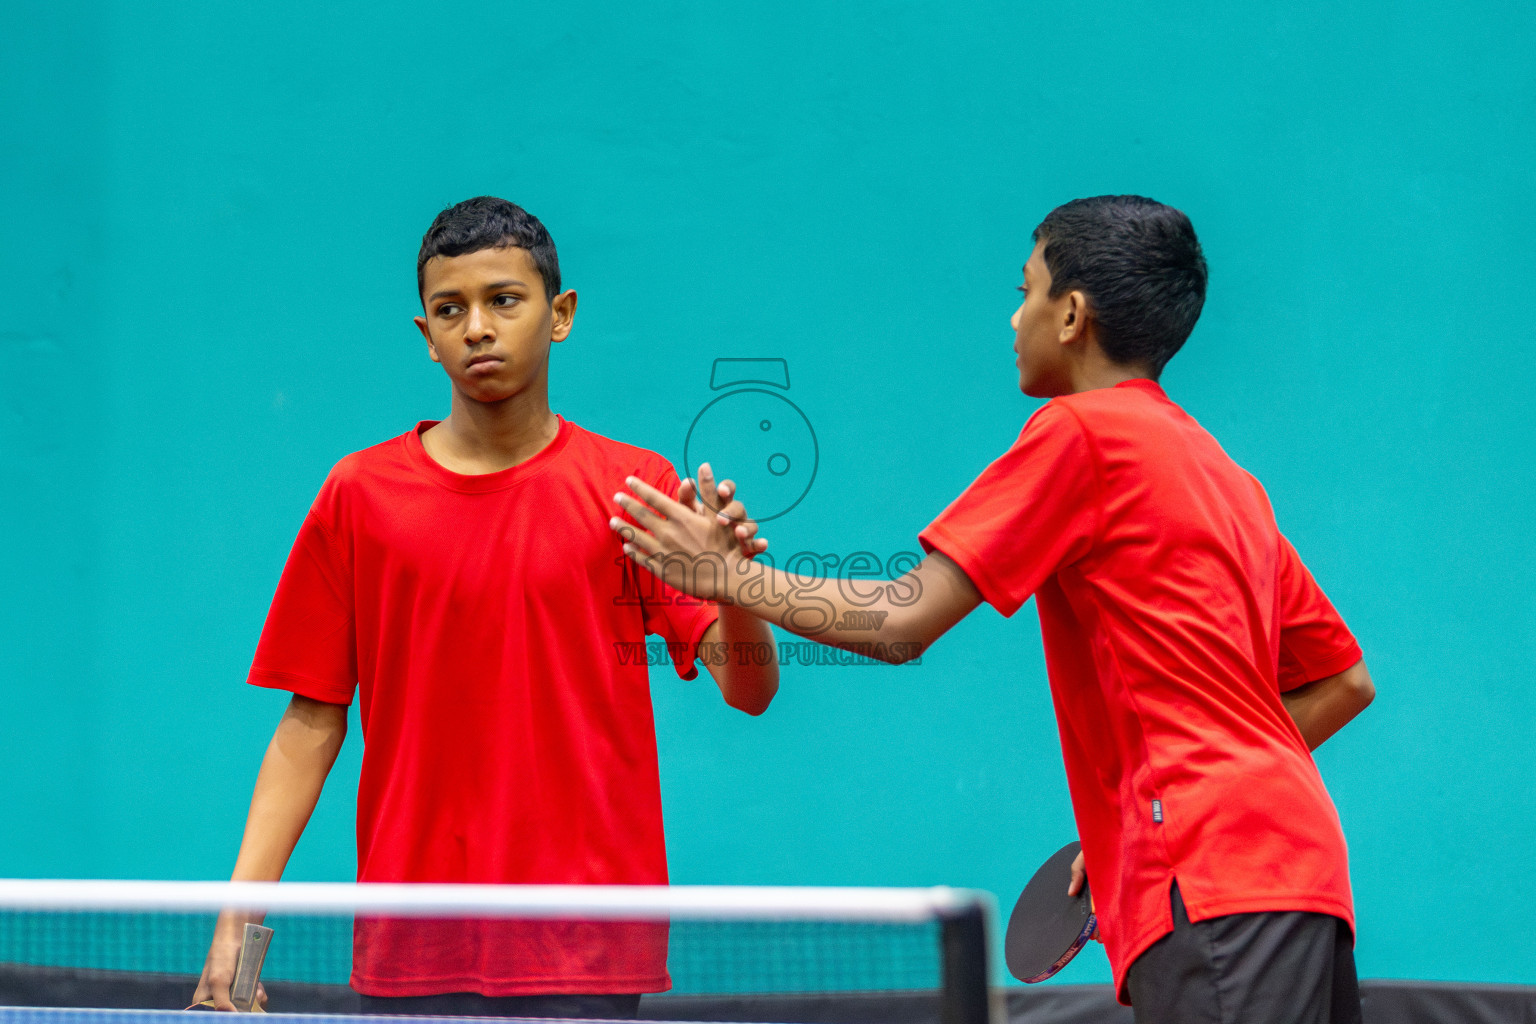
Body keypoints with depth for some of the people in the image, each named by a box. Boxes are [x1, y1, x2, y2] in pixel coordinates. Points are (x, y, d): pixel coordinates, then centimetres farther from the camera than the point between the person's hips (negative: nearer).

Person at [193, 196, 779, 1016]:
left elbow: (749, 690, -4)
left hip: (583, 947, -1)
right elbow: (312, 720, 8)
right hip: (410, 945, 1)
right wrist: (238, 913, -1)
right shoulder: (359, 495, 6)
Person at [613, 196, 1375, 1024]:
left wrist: (730, 576, 9)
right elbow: (1342, 680, 27)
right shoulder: (1225, 476, 24)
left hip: (1215, 886, -9)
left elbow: (901, 622, -5)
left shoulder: (1081, 431, -1)